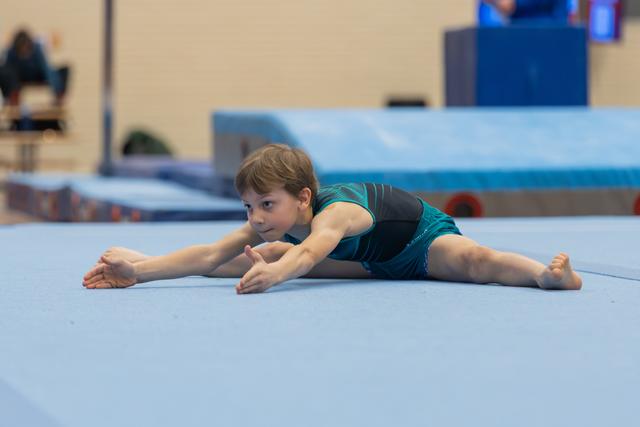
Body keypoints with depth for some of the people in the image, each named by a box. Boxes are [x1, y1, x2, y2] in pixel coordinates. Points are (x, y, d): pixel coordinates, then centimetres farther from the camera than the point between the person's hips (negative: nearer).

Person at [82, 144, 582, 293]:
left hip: (423, 234, -9)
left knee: (474, 261, -41)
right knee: (269, 256, 16)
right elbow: (210, 256, -27)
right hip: (375, 259, 9)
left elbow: (311, 250, -64)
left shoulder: (334, 212, -42)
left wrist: (276, 273, -86)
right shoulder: (270, 224, -21)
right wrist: (140, 269, -38)